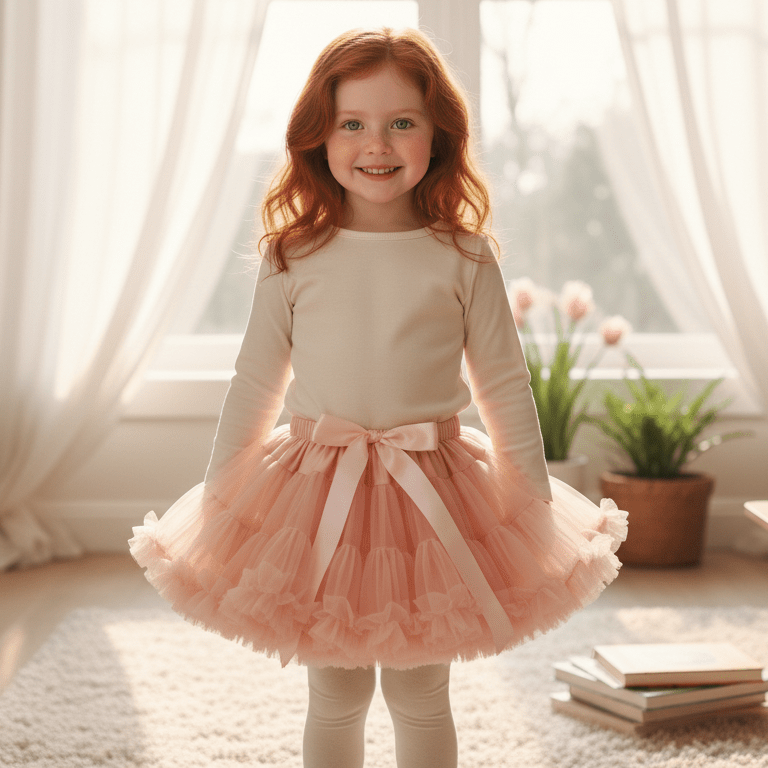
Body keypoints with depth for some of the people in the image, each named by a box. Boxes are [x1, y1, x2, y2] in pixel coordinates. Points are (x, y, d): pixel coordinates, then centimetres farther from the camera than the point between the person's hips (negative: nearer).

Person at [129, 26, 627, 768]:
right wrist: (217, 502, 6)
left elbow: (505, 384, 1)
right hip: (318, 495, 1)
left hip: (431, 495, 0)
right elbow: (254, 385, 4)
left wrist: (534, 503, 1)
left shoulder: (464, 259, -4)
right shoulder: (292, 259, -3)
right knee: (335, 695, 12)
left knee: (419, 695, 11)